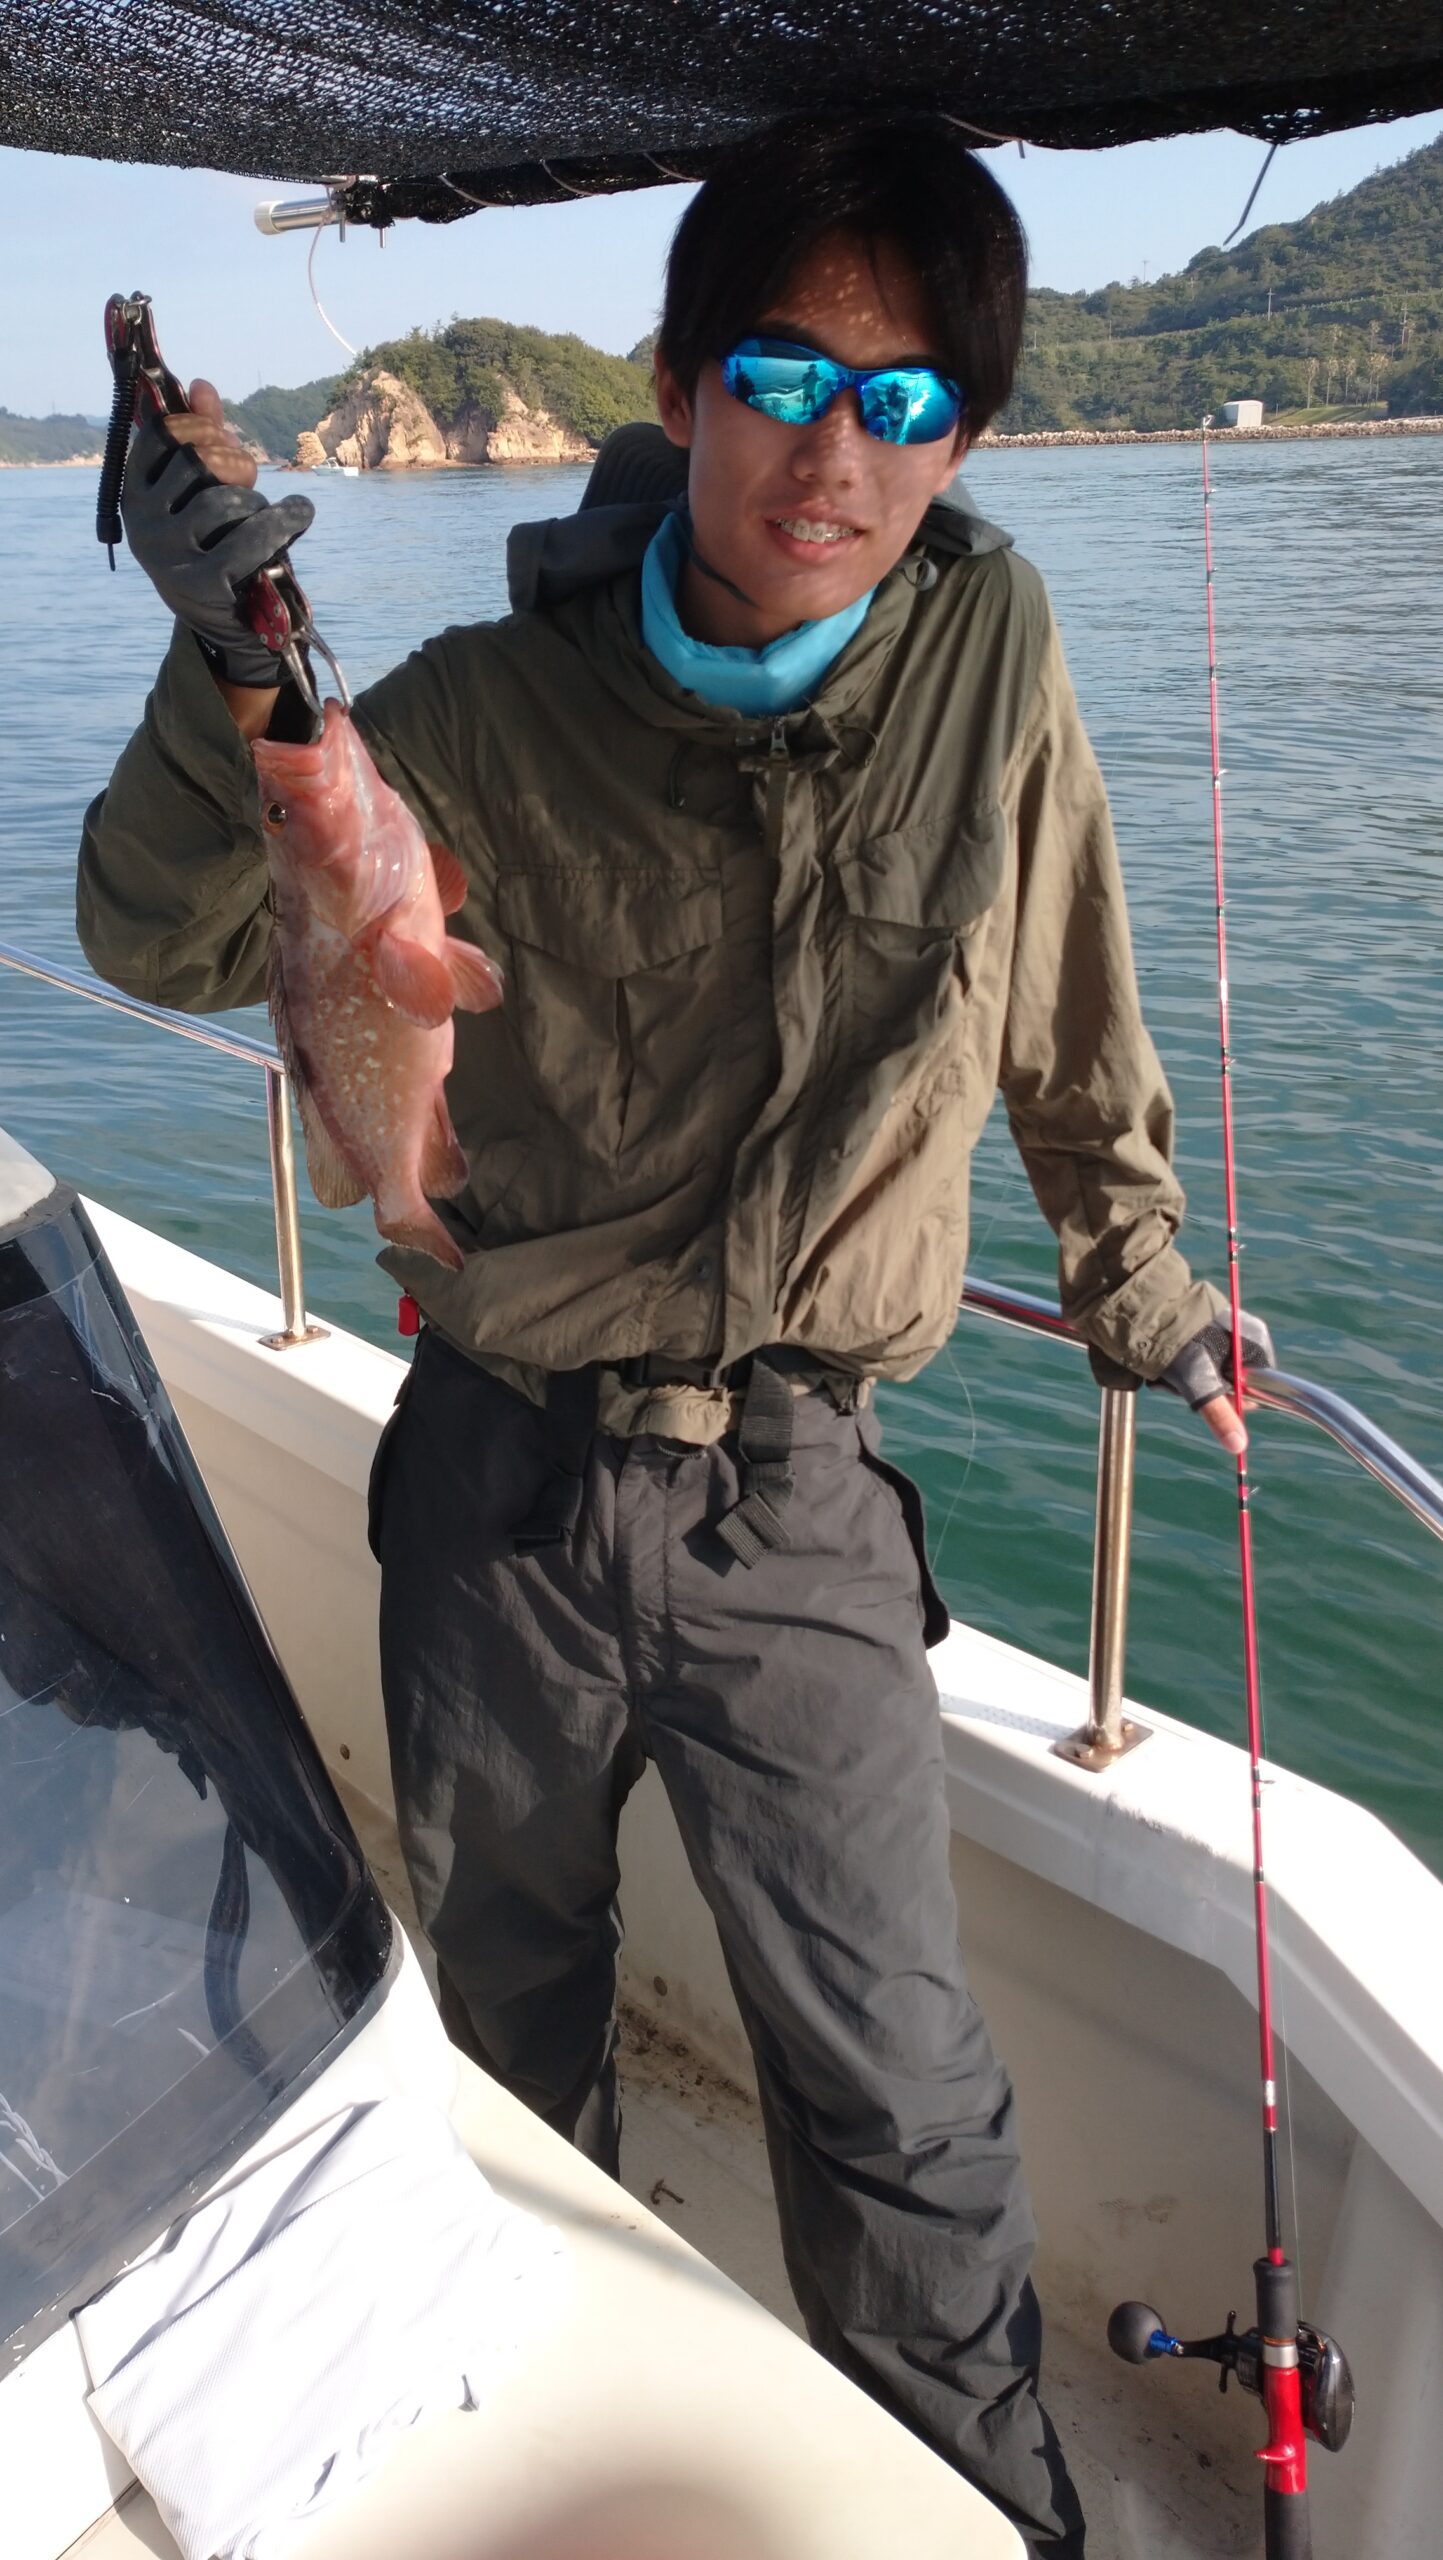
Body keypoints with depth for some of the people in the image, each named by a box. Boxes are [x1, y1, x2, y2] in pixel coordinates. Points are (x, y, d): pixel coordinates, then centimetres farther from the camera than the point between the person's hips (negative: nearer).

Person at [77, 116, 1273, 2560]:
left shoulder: (989, 653, -6)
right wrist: (228, 673, -26)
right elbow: (171, 945, -8)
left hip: (800, 1495, -1)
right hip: (501, 1467, 2)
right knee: (501, 1990, 23)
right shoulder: (494, 710, -9)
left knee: (894, 2077, 4)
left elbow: (1073, 1018, 7)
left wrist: (1136, 1280, 17)